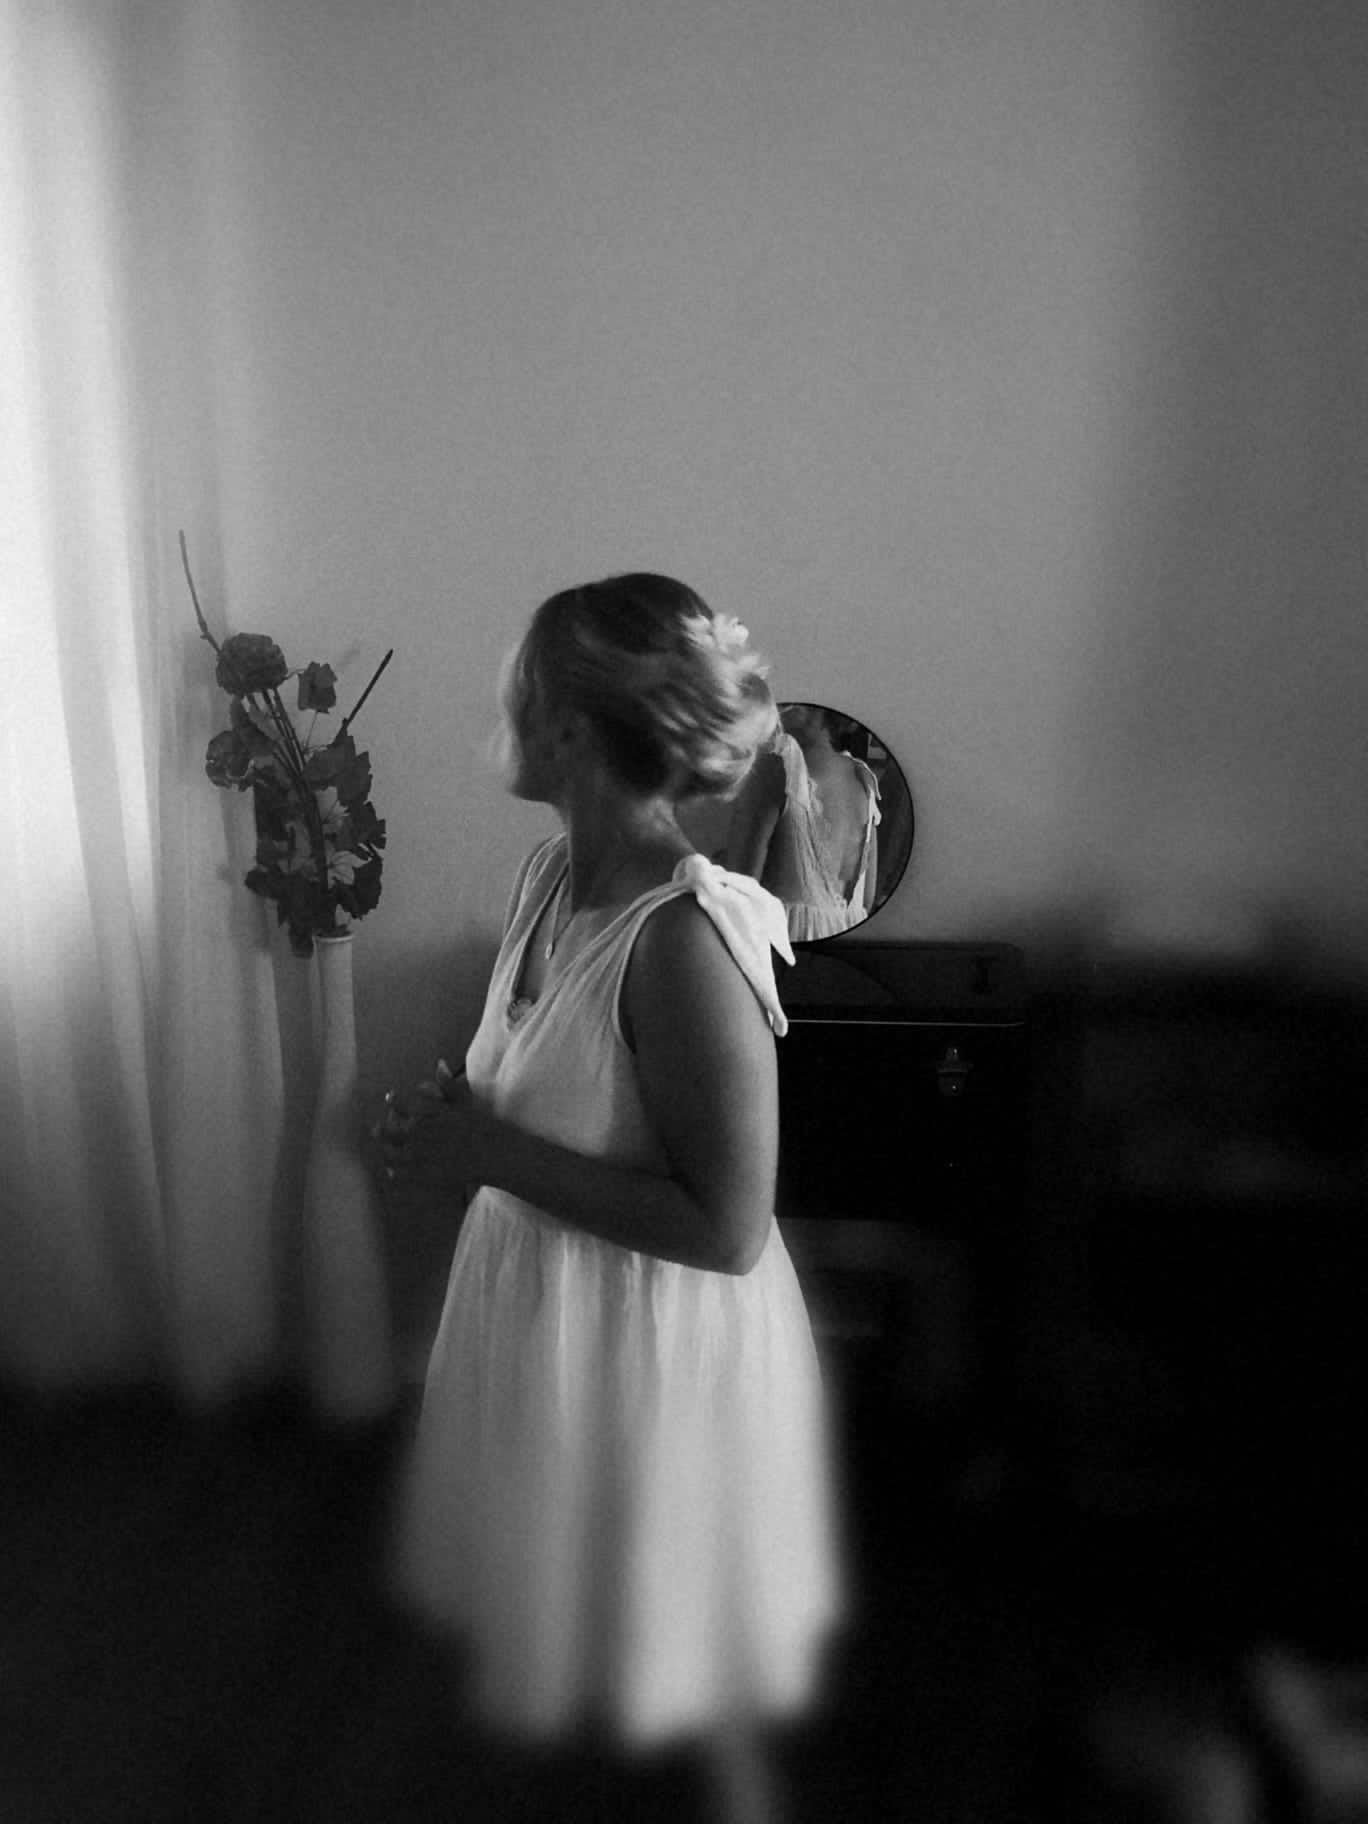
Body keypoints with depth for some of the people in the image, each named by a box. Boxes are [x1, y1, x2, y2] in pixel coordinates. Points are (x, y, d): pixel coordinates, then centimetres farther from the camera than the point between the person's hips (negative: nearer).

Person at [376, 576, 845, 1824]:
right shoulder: (551, 877, -4)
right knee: (577, 1611, 29)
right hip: (543, 1300, 8)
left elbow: (725, 1228, -28)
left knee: (681, 1643, 18)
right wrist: (462, 1122, -3)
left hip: (656, 1339, -8)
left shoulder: (688, 939, -31)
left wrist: (494, 1155, -25)